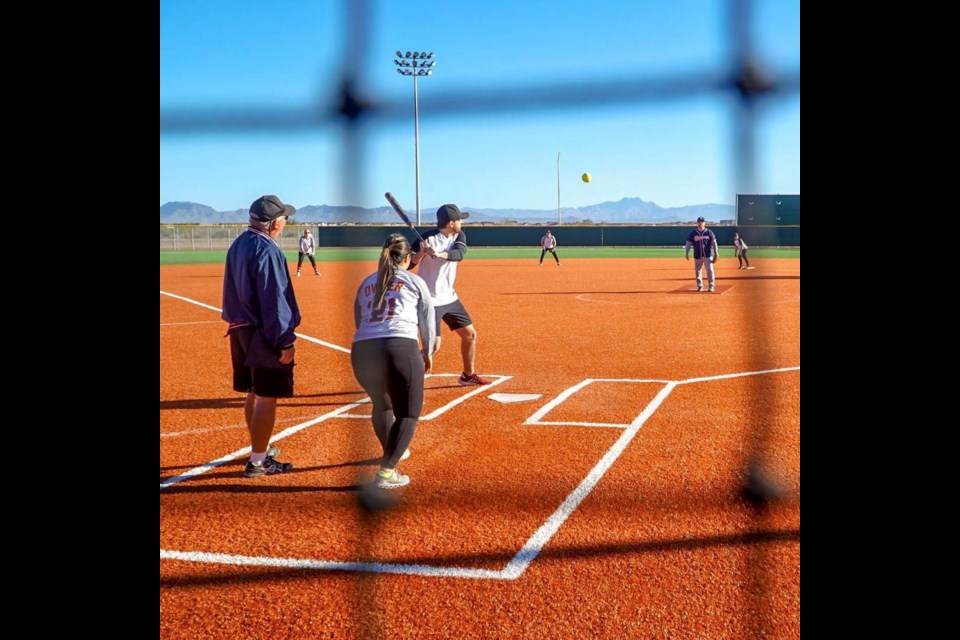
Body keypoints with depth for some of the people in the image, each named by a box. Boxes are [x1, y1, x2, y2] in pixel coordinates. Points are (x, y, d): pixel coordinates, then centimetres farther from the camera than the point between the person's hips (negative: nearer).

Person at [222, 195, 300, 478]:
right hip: (264, 334, -9)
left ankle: (261, 449, 33)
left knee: (254, 393, 19)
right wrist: (285, 342, -18)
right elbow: (274, 301, -21)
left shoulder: (238, 245, 10)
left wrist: (238, 323, 20)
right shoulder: (267, 250, -19)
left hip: (240, 329, 9)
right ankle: (258, 461, 1)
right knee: (266, 397, -3)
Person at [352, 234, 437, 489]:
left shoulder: (367, 283, 23)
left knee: (381, 404, 29)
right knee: (408, 413, 6)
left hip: (362, 350, 5)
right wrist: (428, 352, 31)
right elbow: (428, 321, 16)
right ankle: (386, 472, -6)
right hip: (401, 348, -5)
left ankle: (393, 451, 49)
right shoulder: (414, 281, 13)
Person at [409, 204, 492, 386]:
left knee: (470, 335, 15)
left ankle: (468, 375, 34)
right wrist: (421, 254, -38)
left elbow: (459, 253, -21)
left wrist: (440, 254, -40)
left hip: (450, 297, 7)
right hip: (430, 300, -7)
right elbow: (408, 264, -19)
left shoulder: (459, 236, 1)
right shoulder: (428, 239, -18)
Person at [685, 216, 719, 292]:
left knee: (710, 270, -6)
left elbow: (714, 243, 1)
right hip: (697, 255, 2)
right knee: (698, 271, 5)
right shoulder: (693, 233, 3)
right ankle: (700, 286, 16)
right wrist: (686, 253, -1)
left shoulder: (709, 232, 1)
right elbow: (688, 243, 5)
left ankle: (711, 286, 2)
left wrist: (716, 253, -5)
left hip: (708, 255, -2)